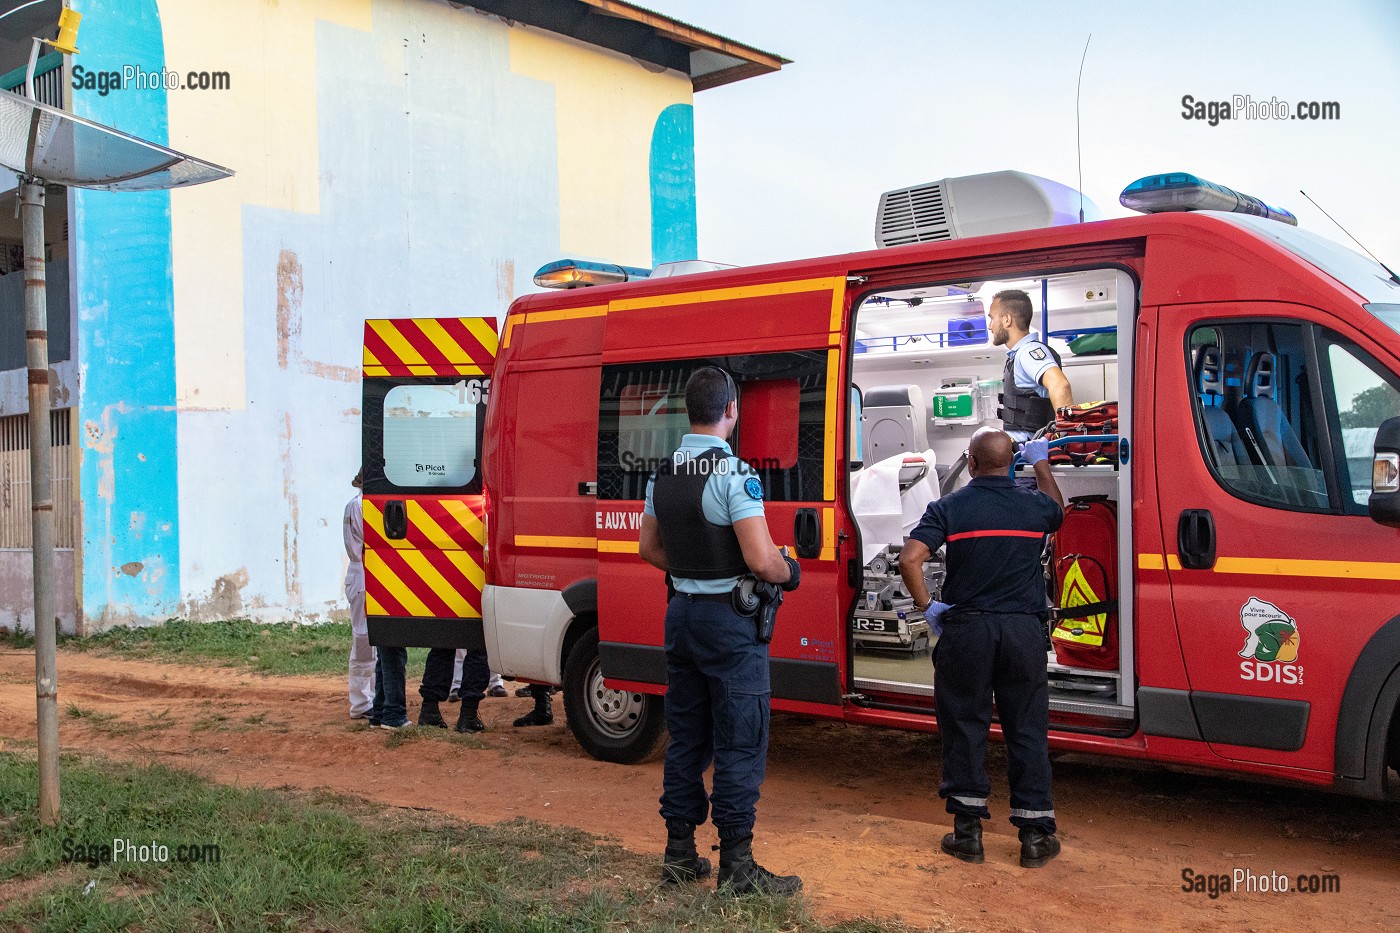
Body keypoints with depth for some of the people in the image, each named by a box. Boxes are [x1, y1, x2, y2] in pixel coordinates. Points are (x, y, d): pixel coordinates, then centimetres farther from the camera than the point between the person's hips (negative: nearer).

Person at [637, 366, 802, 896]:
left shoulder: (663, 474, 7)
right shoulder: (734, 474, -17)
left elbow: (649, 549, 17)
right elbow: (761, 560, -22)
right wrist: (790, 572, -3)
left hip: (681, 613, 8)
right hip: (729, 618, -7)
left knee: (686, 739, 15)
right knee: (739, 746, 0)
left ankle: (679, 853, 23)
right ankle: (737, 866, 5)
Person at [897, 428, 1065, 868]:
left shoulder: (949, 507, -5)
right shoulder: (1034, 503, 3)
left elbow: (909, 559, -15)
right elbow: (1058, 511, 29)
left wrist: (926, 606, -1)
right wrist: (1041, 463, 41)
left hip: (966, 629, -1)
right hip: (1024, 630, 2)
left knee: (964, 726, 9)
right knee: (1027, 730, 9)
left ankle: (967, 830, 13)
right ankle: (1036, 835, 13)